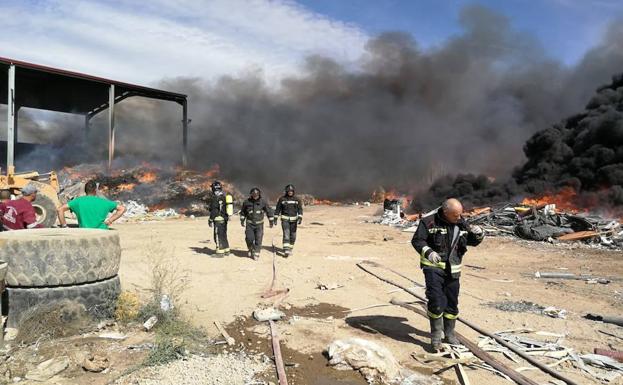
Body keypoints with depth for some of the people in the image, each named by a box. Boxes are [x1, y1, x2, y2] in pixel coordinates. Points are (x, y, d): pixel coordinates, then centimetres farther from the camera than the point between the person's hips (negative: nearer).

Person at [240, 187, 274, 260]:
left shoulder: (263, 202, -6)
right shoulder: (247, 202, -4)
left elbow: (269, 211, 6)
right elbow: (243, 212, 14)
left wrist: (271, 221, 8)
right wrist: (242, 220, 13)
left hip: (259, 224, 0)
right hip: (249, 224, 1)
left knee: (258, 240, -4)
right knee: (249, 238, -8)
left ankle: (256, 254, 8)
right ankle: (250, 249, 20)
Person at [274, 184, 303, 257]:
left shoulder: (297, 199, 2)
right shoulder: (282, 199, -1)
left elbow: (300, 209, 0)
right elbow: (277, 209, 4)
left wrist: (300, 218, -13)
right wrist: (275, 219, 3)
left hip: (293, 220, 2)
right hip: (285, 219, -2)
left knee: (293, 235, 8)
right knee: (286, 234, -14)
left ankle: (290, 249, 26)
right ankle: (286, 251, -18)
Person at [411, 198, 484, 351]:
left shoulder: (461, 224, 5)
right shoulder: (429, 222, -12)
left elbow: (472, 241, 15)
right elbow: (417, 240, -14)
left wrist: (479, 235, -7)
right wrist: (428, 252, -31)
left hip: (453, 269, 5)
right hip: (433, 267, -5)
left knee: (452, 302, 13)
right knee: (436, 301, -13)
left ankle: (449, 333, 32)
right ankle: (436, 335, 4)